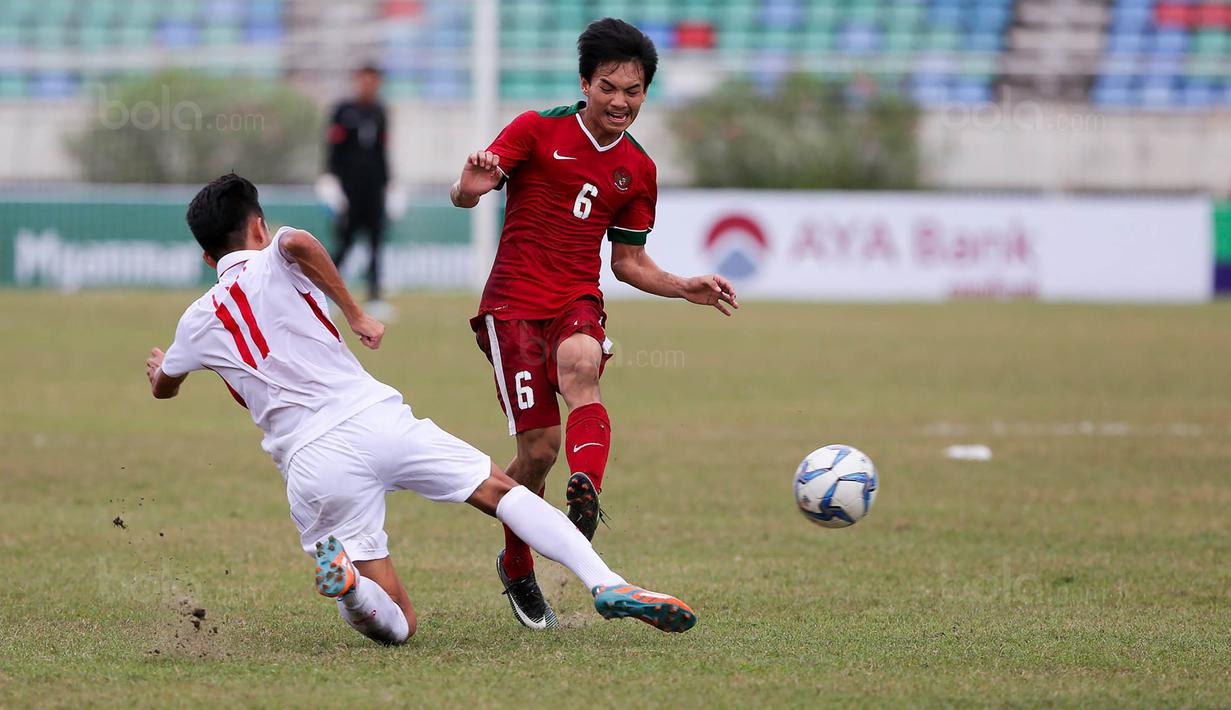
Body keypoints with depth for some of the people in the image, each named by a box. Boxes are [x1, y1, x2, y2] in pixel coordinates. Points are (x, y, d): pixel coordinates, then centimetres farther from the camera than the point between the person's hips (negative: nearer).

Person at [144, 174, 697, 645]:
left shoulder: (198, 324, 17)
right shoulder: (274, 264, 11)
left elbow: (163, 388, 37)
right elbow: (298, 241, -15)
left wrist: (158, 369, 62)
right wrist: (356, 315, -4)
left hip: (310, 464, 1)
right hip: (376, 417, -1)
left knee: (396, 625, 5)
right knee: (501, 491, 9)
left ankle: (346, 578, -30)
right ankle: (605, 583, -14)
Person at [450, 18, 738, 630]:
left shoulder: (638, 170, 12)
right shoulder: (538, 130, -1)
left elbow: (628, 261, 21)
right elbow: (463, 196, -6)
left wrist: (685, 289, 4)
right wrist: (471, 186, -31)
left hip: (577, 300, 3)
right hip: (514, 301, -3)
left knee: (581, 366, -35)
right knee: (539, 447, -9)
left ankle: (585, 491, -57)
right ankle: (516, 568, 16)